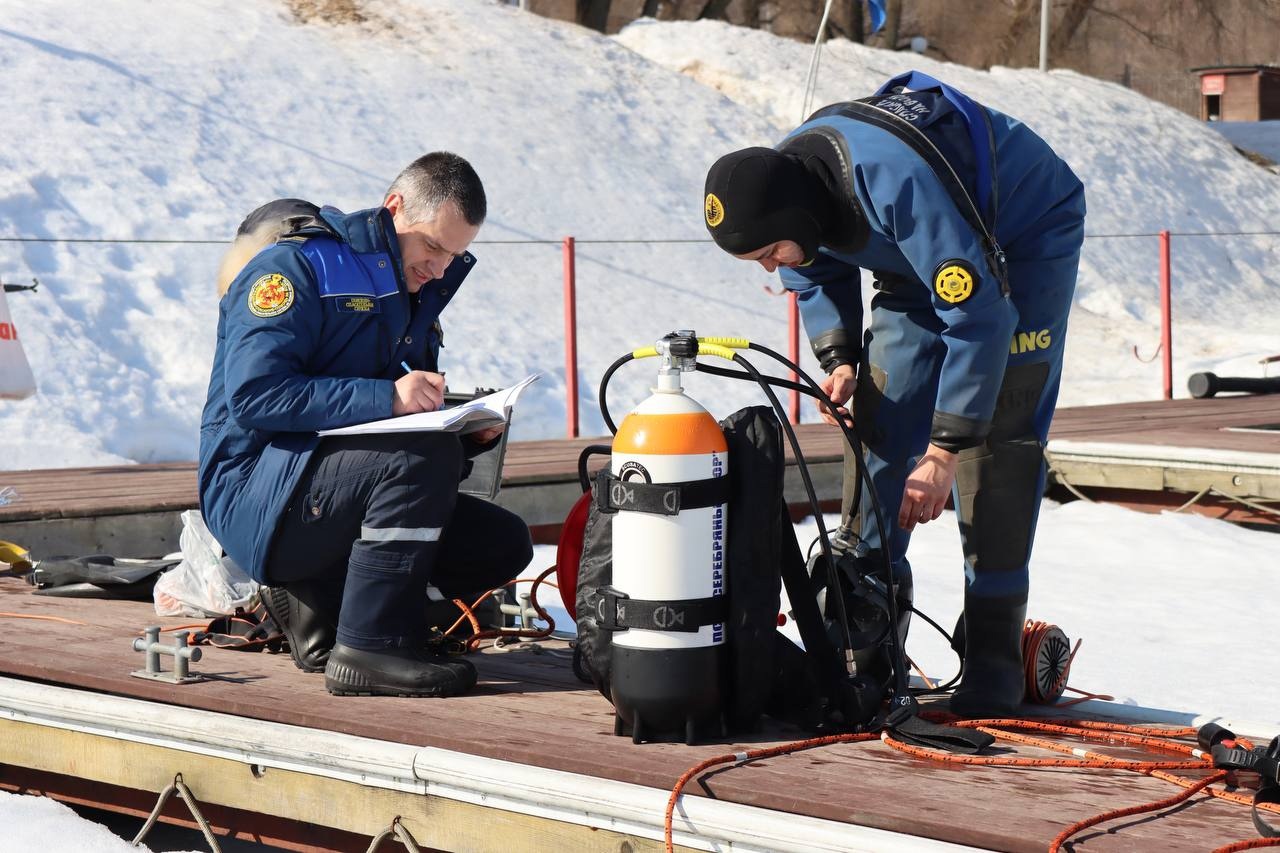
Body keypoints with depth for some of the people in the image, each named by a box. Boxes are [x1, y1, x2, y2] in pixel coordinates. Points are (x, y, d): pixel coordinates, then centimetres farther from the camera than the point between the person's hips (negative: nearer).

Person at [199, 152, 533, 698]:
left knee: (502, 544, -3)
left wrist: (468, 431, -5)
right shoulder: (296, 266, -12)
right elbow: (253, 394, -25)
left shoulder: (408, 292, 16)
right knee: (424, 454, -31)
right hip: (253, 493, -9)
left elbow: (421, 417, 20)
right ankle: (371, 649, -26)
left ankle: (318, 599, 4)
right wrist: (384, 397, -32)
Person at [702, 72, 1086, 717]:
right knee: (880, 420, -3)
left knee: (995, 437, -15)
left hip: (1027, 239, -7)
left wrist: (943, 451, -38)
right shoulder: (779, 181, -18)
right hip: (927, 254, 7)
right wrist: (840, 360, -12)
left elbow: (981, 317, -40)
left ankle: (993, 652, -12)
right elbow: (818, 276, 5)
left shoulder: (898, 182, -42)